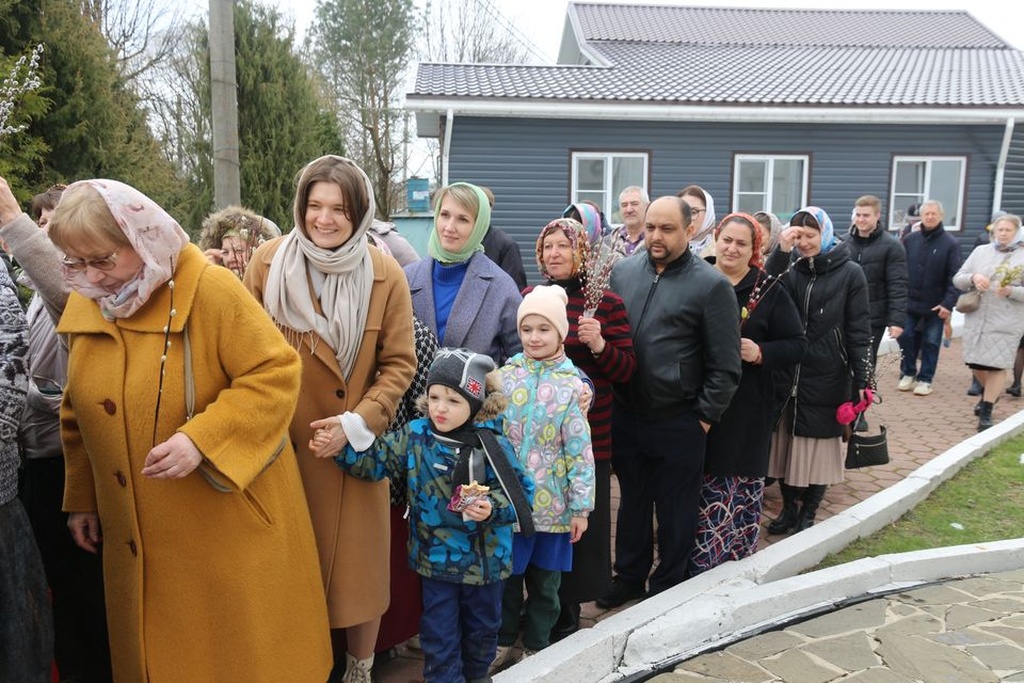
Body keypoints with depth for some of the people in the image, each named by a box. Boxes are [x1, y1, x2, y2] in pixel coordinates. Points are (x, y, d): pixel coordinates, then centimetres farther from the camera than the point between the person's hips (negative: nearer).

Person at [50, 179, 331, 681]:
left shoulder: (212, 290, -18)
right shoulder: (83, 306, 2)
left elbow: (276, 374, -19)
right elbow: (79, 414, 13)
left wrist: (202, 438, -28)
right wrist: (82, 498, 15)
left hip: (230, 519, -5)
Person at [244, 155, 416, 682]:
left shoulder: (385, 275, -6)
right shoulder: (268, 262, -5)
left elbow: (399, 364, -3)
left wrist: (356, 422, -14)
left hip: (354, 449, 0)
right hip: (280, 445, 1)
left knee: (358, 568, 10)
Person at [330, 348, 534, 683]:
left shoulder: (493, 445, -15)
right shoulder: (414, 436, -10)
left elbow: (521, 492, -12)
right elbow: (373, 460, -7)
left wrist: (493, 509, -28)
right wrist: (344, 442, -23)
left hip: (486, 558, 0)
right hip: (436, 557, 0)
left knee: (482, 627, 23)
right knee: (439, 633, 10)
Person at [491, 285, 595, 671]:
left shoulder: (572, 385, -6)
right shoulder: (505, 375, -1)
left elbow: (580, 450, -6)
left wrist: (581, 506, -6)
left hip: (551, 501, -1)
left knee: (545, 580, 13)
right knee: (505, 572, 12)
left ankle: (535, 646, 33)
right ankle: (503, 641, 33)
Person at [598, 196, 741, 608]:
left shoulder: (711, 285, -9)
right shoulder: (623, 272, 4)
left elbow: (725, 366, -8)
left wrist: (705, 416, -9)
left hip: (678, 422, -4)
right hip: (625, 414, 5)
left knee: (675, 510, 12)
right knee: (632, 501, 20)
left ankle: (668, 586, 31)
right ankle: (629, 576, 38)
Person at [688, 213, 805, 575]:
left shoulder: (769, 291, 1)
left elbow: (796, 344, 1)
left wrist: (760, 352, -15)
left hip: (746, 409, -1)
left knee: (740, 486, 3)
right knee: (699, 486, 7)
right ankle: (696, 568, 21)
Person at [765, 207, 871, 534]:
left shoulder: (849, 273, -3)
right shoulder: (790, 268, 5)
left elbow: (859, 331, -5)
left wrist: (862, 380, -8)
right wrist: (781, 251, -20)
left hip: (828, 376, -3)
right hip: (787, 372, 3)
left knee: (819, 444, 7)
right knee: (785, 442, 10)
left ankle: (808, 514, 22)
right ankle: (788, 508, 25)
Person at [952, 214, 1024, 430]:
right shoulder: (980, 251, 8)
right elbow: (957, 279, 6)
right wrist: (973, 277, -14)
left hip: (1005, 322, -3)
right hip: (975, 318, 3)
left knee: (997, 366, -1)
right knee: (976, 364, 12)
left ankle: (986, 412, 8)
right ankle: (990, 394, 40)